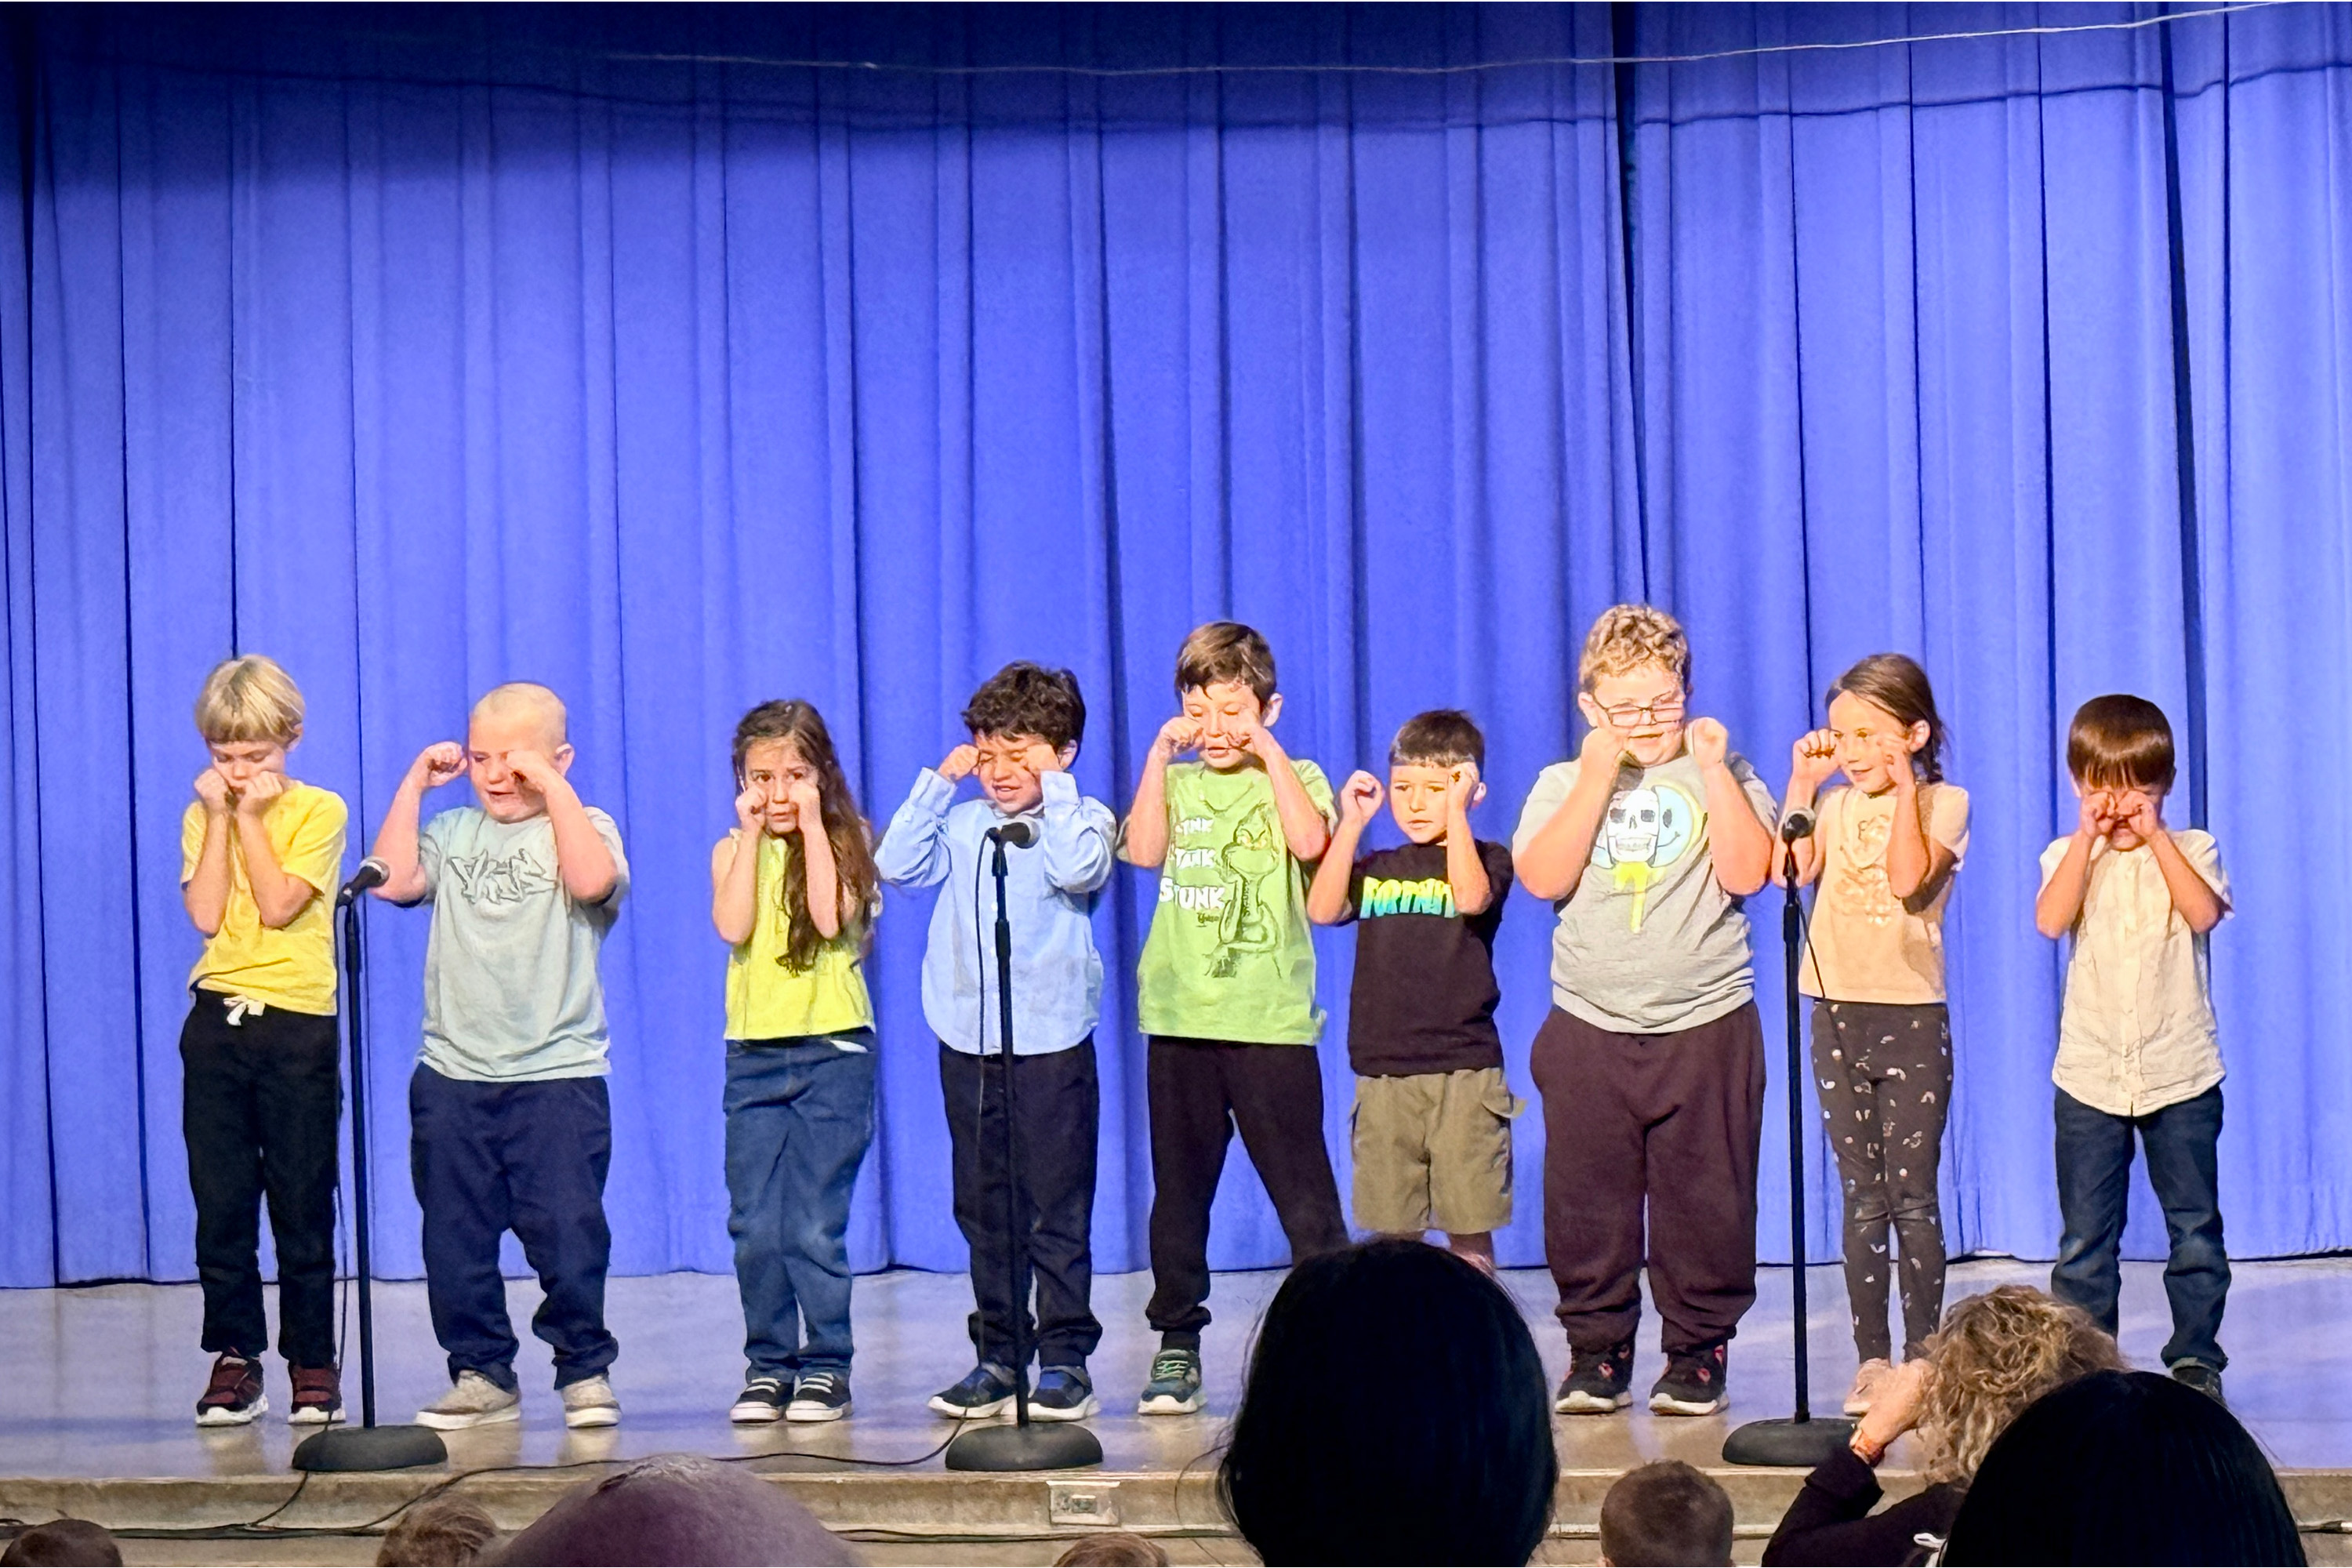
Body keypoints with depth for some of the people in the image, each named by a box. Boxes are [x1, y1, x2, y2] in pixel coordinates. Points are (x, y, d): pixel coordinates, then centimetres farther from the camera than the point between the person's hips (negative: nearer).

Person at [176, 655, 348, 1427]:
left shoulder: (318, 811, -1)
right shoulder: (203, 817, 9)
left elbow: (278, 905, -14)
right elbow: (206, 913, -7)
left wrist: (250, 817, -10)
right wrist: (221, 816, -6)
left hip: (297, 1022, -3)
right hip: (217, 1018, 3)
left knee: (303, 1204, 1)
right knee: (221, 1203, 2)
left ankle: (313, 1361, 8)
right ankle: (234, 1358, 9)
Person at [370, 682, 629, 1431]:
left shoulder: (583, 828, 3)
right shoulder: (454, 833, 12)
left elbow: (593, 881, -19)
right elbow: (393, 880, -4)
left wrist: (553, 785, -15)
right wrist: (415, 783, 0)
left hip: (557, 1072, -4)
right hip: (452, 1074, 4)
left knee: (568, 1235, -5)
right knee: (455, 1239, 6)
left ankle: (585, 1370, 10)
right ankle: (482, 1375, 18)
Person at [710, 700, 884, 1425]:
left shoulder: (845, 842, 3)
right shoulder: (734, 850, 8)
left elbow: (831, 917, -16)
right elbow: (733, 926, -11)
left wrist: (811, 827, -12)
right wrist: (753, 833, -9)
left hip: (833, 1047, -3)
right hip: (753, 1050, 3)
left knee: (815, 1224, -5)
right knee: (753, 1226, 2)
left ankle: (826, 1366, 4)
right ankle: (768, 1365, 12)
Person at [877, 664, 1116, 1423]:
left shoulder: (1083, 820, -1)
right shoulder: (962, 822, 10)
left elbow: (1080, 870, -21)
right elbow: (897, 864, -1)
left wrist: (1055, 788, -12)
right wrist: (938, 783, 0)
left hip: (1051, 1041, -4)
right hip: (967, 1041, 4)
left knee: (1057, 1209, -1)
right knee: (983, 1210, 10)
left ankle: (1065, 1358, 5)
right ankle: (999, 1354, 18)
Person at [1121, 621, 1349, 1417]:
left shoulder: (1293, 779, 6)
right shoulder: (1175, 783, 14)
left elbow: (1308, 841, -15)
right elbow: (1144, 851, -5)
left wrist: (1268, 752, -11)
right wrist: (1159, 757, -5)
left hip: (1269, 1015, -3)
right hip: (1180, 1014, 3)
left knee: (1300, 1186, -5)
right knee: (1179, 1188, 7)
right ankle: (1177, 1344, 14)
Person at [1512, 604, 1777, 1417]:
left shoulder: (1721, 776, 7)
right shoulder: (1563, 784, 8)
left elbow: (1749, 872, -9)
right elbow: (1544, 877, -10)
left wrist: (1713, 768, -10)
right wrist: (1600, 775, -11)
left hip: (1705, 1024, -1)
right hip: (1589, 1027, 1)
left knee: (1704, 1202, 0)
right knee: (1586, 1203, 3)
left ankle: (1698, 1351, 11)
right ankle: (1596, 1353, 14)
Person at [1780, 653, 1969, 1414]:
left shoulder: (1943, 804, -1)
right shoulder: (1836, 805, 11)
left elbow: (1909, 879, -17)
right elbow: (1790, 870, -5)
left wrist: (1904, 791, -15)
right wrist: (1802, 785, -2)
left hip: (1912, 1016, -4)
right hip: (1838, 1014, 4)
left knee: (1912, 1196, -2)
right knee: (1862, 1201, 6)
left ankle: (1921, 1357, 3)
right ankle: (1872, 1357, 9)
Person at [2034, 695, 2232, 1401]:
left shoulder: (2188, 850, 2)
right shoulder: (2069, 857, 4)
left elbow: (2203, 913, -18)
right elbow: (2050, 920, -15)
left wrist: (2154, 836, -16)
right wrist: (2089, 836, -16)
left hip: (2181, 1074, -1)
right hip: (2089, 1076, 1)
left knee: (2195, 1229, 4)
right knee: (2085, 1238, 3)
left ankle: (2196, 1359, 13)